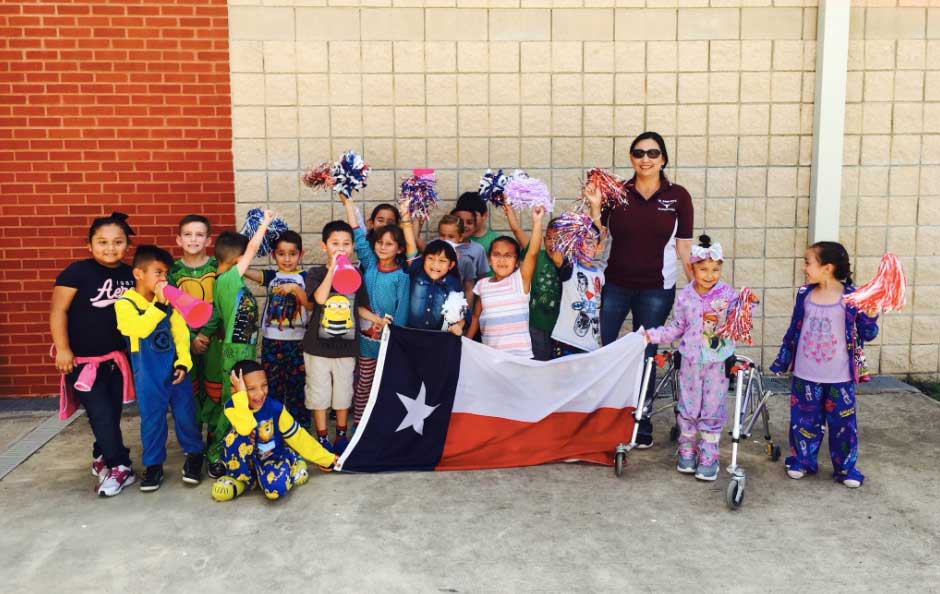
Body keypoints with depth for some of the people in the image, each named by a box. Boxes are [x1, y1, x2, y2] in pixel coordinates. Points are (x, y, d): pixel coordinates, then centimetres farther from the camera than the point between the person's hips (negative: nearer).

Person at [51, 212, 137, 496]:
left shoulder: (130, 275, 1)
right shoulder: (77, 272, -13)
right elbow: (58, 311, -13)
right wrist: (62, 349, -16)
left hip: (117, 358, 5)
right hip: (83, 360, -5)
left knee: (112, 413, 14)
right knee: (101, 415, -3)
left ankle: (102, 457, 34)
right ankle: (121, 467, 8)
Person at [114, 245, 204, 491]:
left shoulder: (169, 302, 2)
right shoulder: (125, 303, -10)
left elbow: (181, 333, 4)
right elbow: (141, 328, -27)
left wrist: (183, 363, -6)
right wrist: (159, 304, -34)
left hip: (174, 368, 3)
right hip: (147, 375, -3)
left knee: (186, 413, 8)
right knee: (152, 419, 6)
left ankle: (194, 455, 26)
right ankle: (154, 465, 20)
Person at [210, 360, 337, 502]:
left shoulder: (275, 407, -17)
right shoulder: (232, 407, -20)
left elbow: (297, 436, -6)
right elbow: (246, 429, -42)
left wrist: (326, 459, -3)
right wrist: (241, 394, -43)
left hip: (273, 456, 0)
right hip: (246, 459, 0)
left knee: (275, 488, -33)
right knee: (236, 437, -33)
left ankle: (292, 469, 3)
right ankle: (242, 478, -6)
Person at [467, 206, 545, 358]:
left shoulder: (521, 280, -3)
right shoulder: (482, 285, 7)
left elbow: (533, 252, -17)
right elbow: (476, 317, 15)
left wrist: (536, 221, -24)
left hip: (520, 355, -3)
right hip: (489, 356, 3)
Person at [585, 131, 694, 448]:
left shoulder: (678, 196, -2)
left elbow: (684, 247, 0)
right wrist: (595, 206, -13)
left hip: (656, 289, 0)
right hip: (613, 285, 1)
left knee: (646, 355, 10)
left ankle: (642, 422, 25)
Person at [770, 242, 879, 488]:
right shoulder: (805, 294, 0)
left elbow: (866, 335, -5)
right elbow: (794, 331, 9)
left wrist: (871, 316, -25)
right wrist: (780, 363, 11)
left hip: (839, 377, -3)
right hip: (805, 375, 3)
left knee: (843, 423, 7)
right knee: (804, 420, 12)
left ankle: (846, 468, 23)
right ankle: (802, 460, 29)